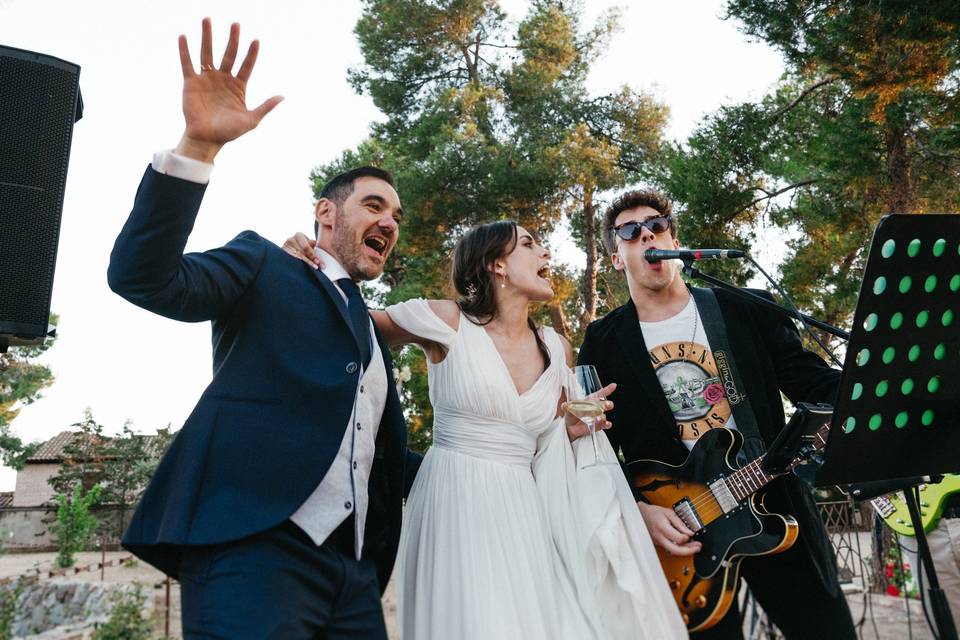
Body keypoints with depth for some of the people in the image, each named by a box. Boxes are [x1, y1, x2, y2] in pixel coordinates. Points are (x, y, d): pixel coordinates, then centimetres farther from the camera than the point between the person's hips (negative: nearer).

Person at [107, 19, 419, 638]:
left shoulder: (375, 336, 27)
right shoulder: (263, 269, 9)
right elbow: (142, 276, -9)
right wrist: (197, 147, -19)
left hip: (353, 570, 7)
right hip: (253, 547, -6)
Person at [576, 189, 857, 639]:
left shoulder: (745, 310, 4)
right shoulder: (602, 343, 0)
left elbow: (815, 382, 0)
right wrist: (638, 509, -14)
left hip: (777, 511, 2)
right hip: (679, 532, -1)